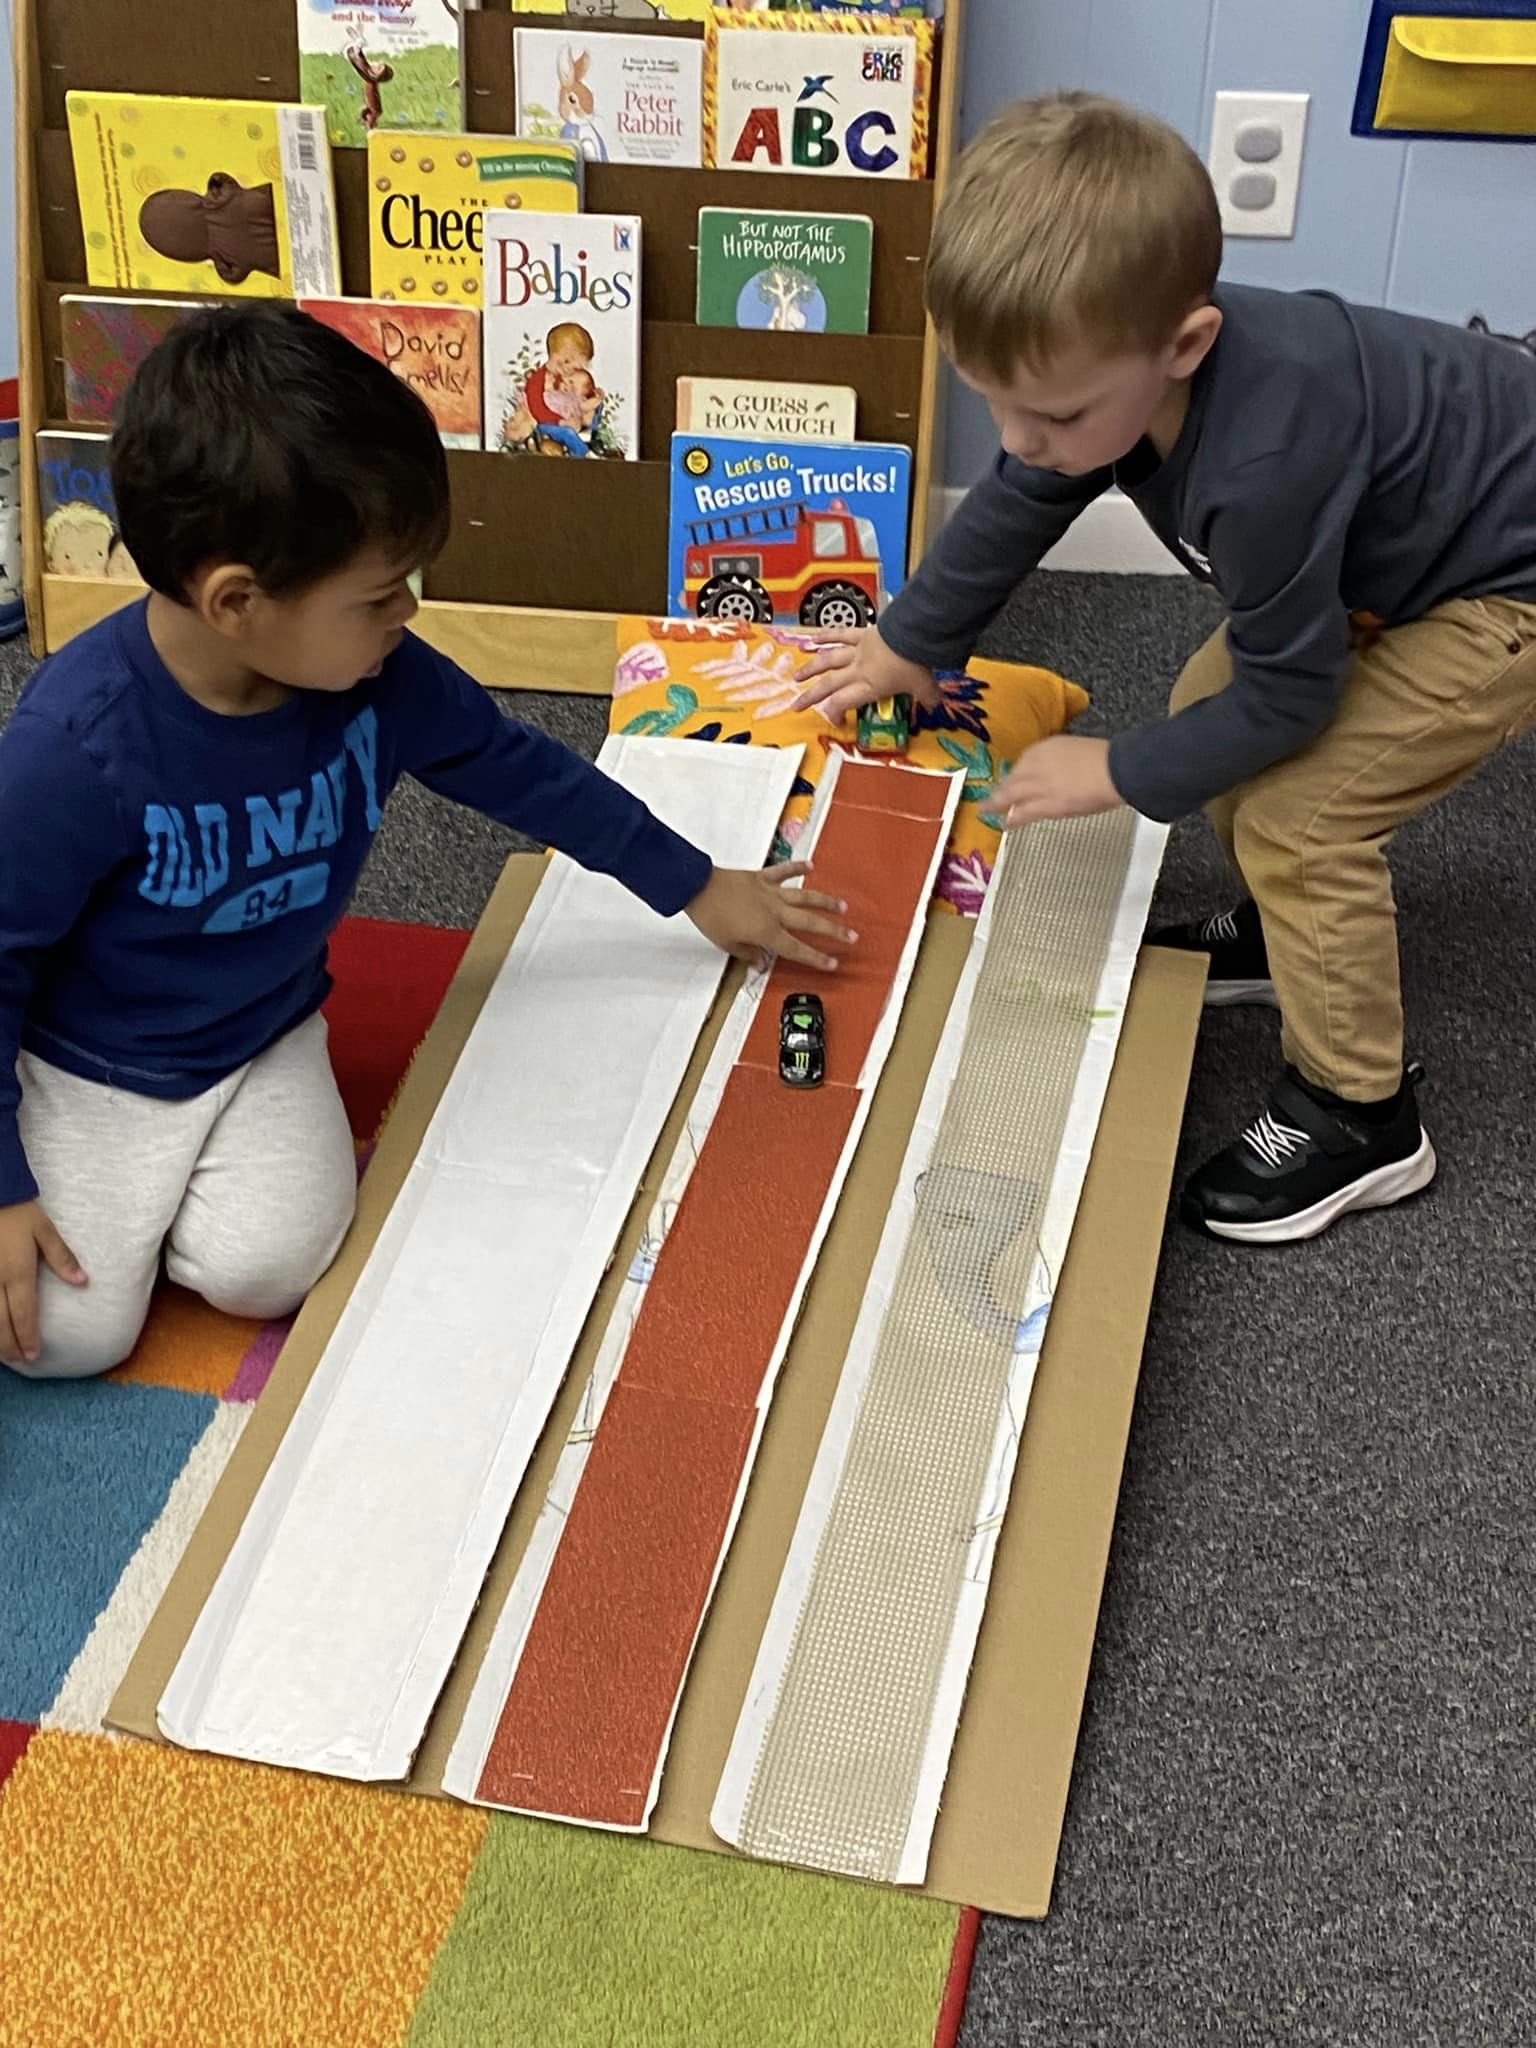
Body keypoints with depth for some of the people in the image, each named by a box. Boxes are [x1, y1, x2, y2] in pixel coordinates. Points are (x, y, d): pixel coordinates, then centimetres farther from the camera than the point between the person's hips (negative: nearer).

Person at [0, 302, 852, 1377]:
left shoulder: (377, 680, -18)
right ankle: (104, 1178, 19)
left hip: (267, 1039, 4)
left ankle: (162, 1172, 13)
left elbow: (522, 771, 0)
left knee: (268, 1269, -17)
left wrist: (696, 888, 9)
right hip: (90, 1064, -3)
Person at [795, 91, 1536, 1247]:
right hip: (1401, 544, 9)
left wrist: (1118, 774, -14)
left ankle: (1362, 1119, 2)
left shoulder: (1262, 463, -42)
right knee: (1210, 706, 15)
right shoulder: (1123, 371, -16)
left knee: (1296, 814, -15)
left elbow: (1289, 694, -26)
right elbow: (1012, 508, 5)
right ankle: (1295, 932, 37)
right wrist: (908, 645, 17)